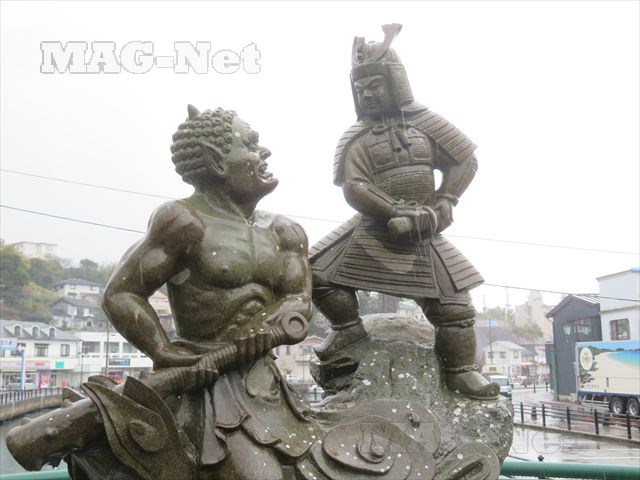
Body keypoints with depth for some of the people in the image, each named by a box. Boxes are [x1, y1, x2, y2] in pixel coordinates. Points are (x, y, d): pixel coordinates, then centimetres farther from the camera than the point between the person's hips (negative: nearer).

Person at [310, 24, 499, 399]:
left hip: (423, 234, 1)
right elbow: (354, 188, -16)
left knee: (453, 301, -2)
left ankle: (461, 371, 15)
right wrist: (399, 214, -27)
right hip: (373, 231, 0)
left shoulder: (422, 121, 2)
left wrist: (442, 206, -10)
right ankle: (349, 327, 10)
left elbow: (465, 161, 2)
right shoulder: (355, 139, -1)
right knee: (317, 271, -10)